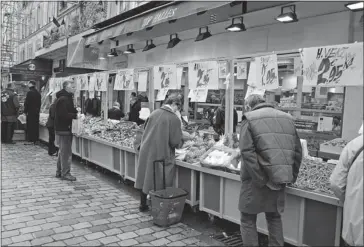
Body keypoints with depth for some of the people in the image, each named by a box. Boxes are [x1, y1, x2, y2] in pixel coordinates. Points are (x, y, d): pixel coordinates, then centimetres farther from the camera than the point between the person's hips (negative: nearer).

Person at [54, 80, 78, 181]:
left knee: (63, 151, 17)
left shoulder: (67, 98, 17)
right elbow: (63, 115, -26)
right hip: (64, 128, -11)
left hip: (64, 128, 11)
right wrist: (75, 115, -20)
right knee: (66, 151, -5)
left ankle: (59, 172, 27)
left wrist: (76, 111, 4)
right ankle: (65, 173, 2)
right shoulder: (63, 99, -17)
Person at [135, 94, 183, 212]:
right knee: (160, 182, 9)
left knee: (146, 177, 18)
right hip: (161, 154, -5)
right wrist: (179, 142, 7)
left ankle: (143, 204, 32)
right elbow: (175, 142, -14)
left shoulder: (154, 113, 2)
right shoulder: (174, 119, -13)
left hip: (146, 151, 6)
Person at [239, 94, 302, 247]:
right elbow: (297, 151, 11)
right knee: (274, 217, 22)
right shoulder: (287, 118, 13)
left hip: (256, 179, -5)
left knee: (248, 219, 10)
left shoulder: (250, 119, -3)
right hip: (279, 178, 5)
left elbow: (247, 152, -16)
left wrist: (260, 180, -15)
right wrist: (291, 176, 15)